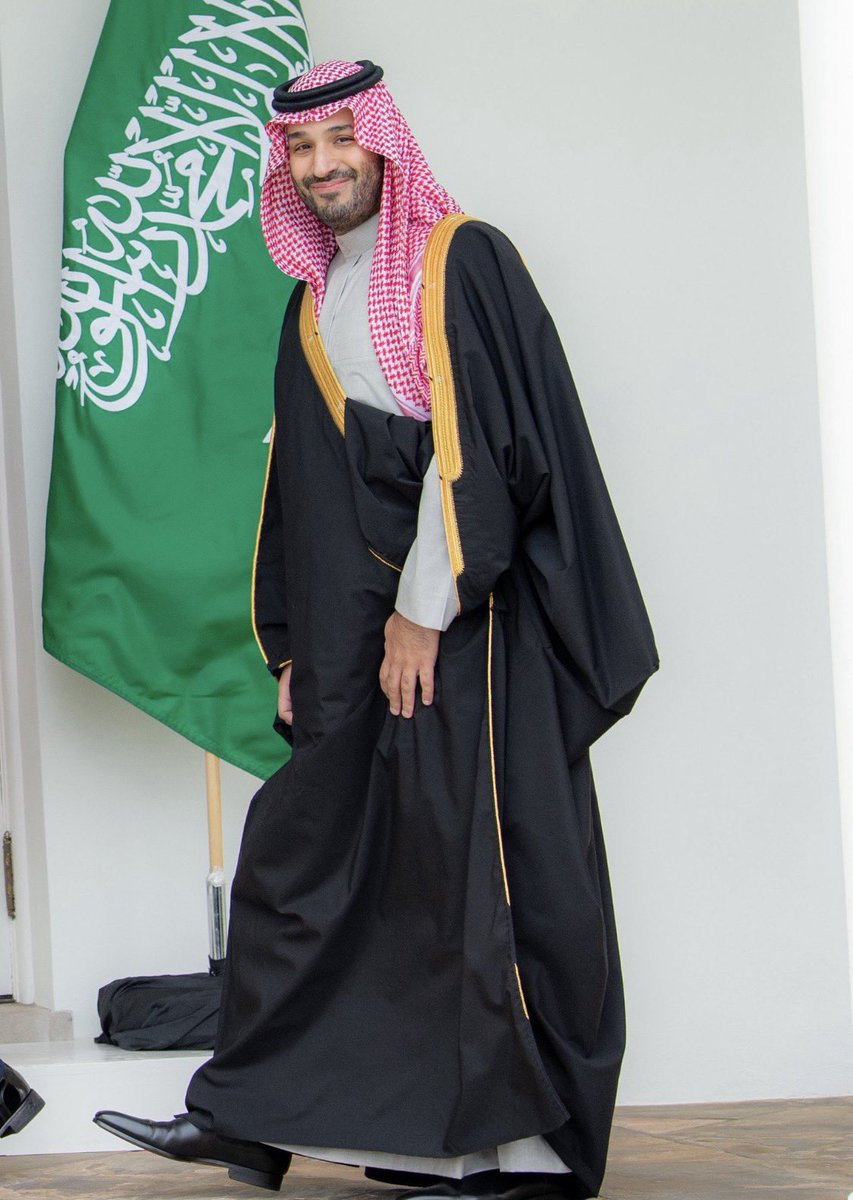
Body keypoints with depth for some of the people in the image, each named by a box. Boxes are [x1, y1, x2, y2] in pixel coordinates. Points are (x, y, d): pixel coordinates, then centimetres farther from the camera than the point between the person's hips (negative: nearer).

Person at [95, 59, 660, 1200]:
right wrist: (293, 649, 14)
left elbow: (480, 442, -13)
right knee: (300, 850, 6)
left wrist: (425, 610, -15)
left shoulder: (463, 260, -5)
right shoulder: (314, 305, 18)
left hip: (473, 613, -7)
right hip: (354, 624, 7)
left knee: (480, 861, -7)